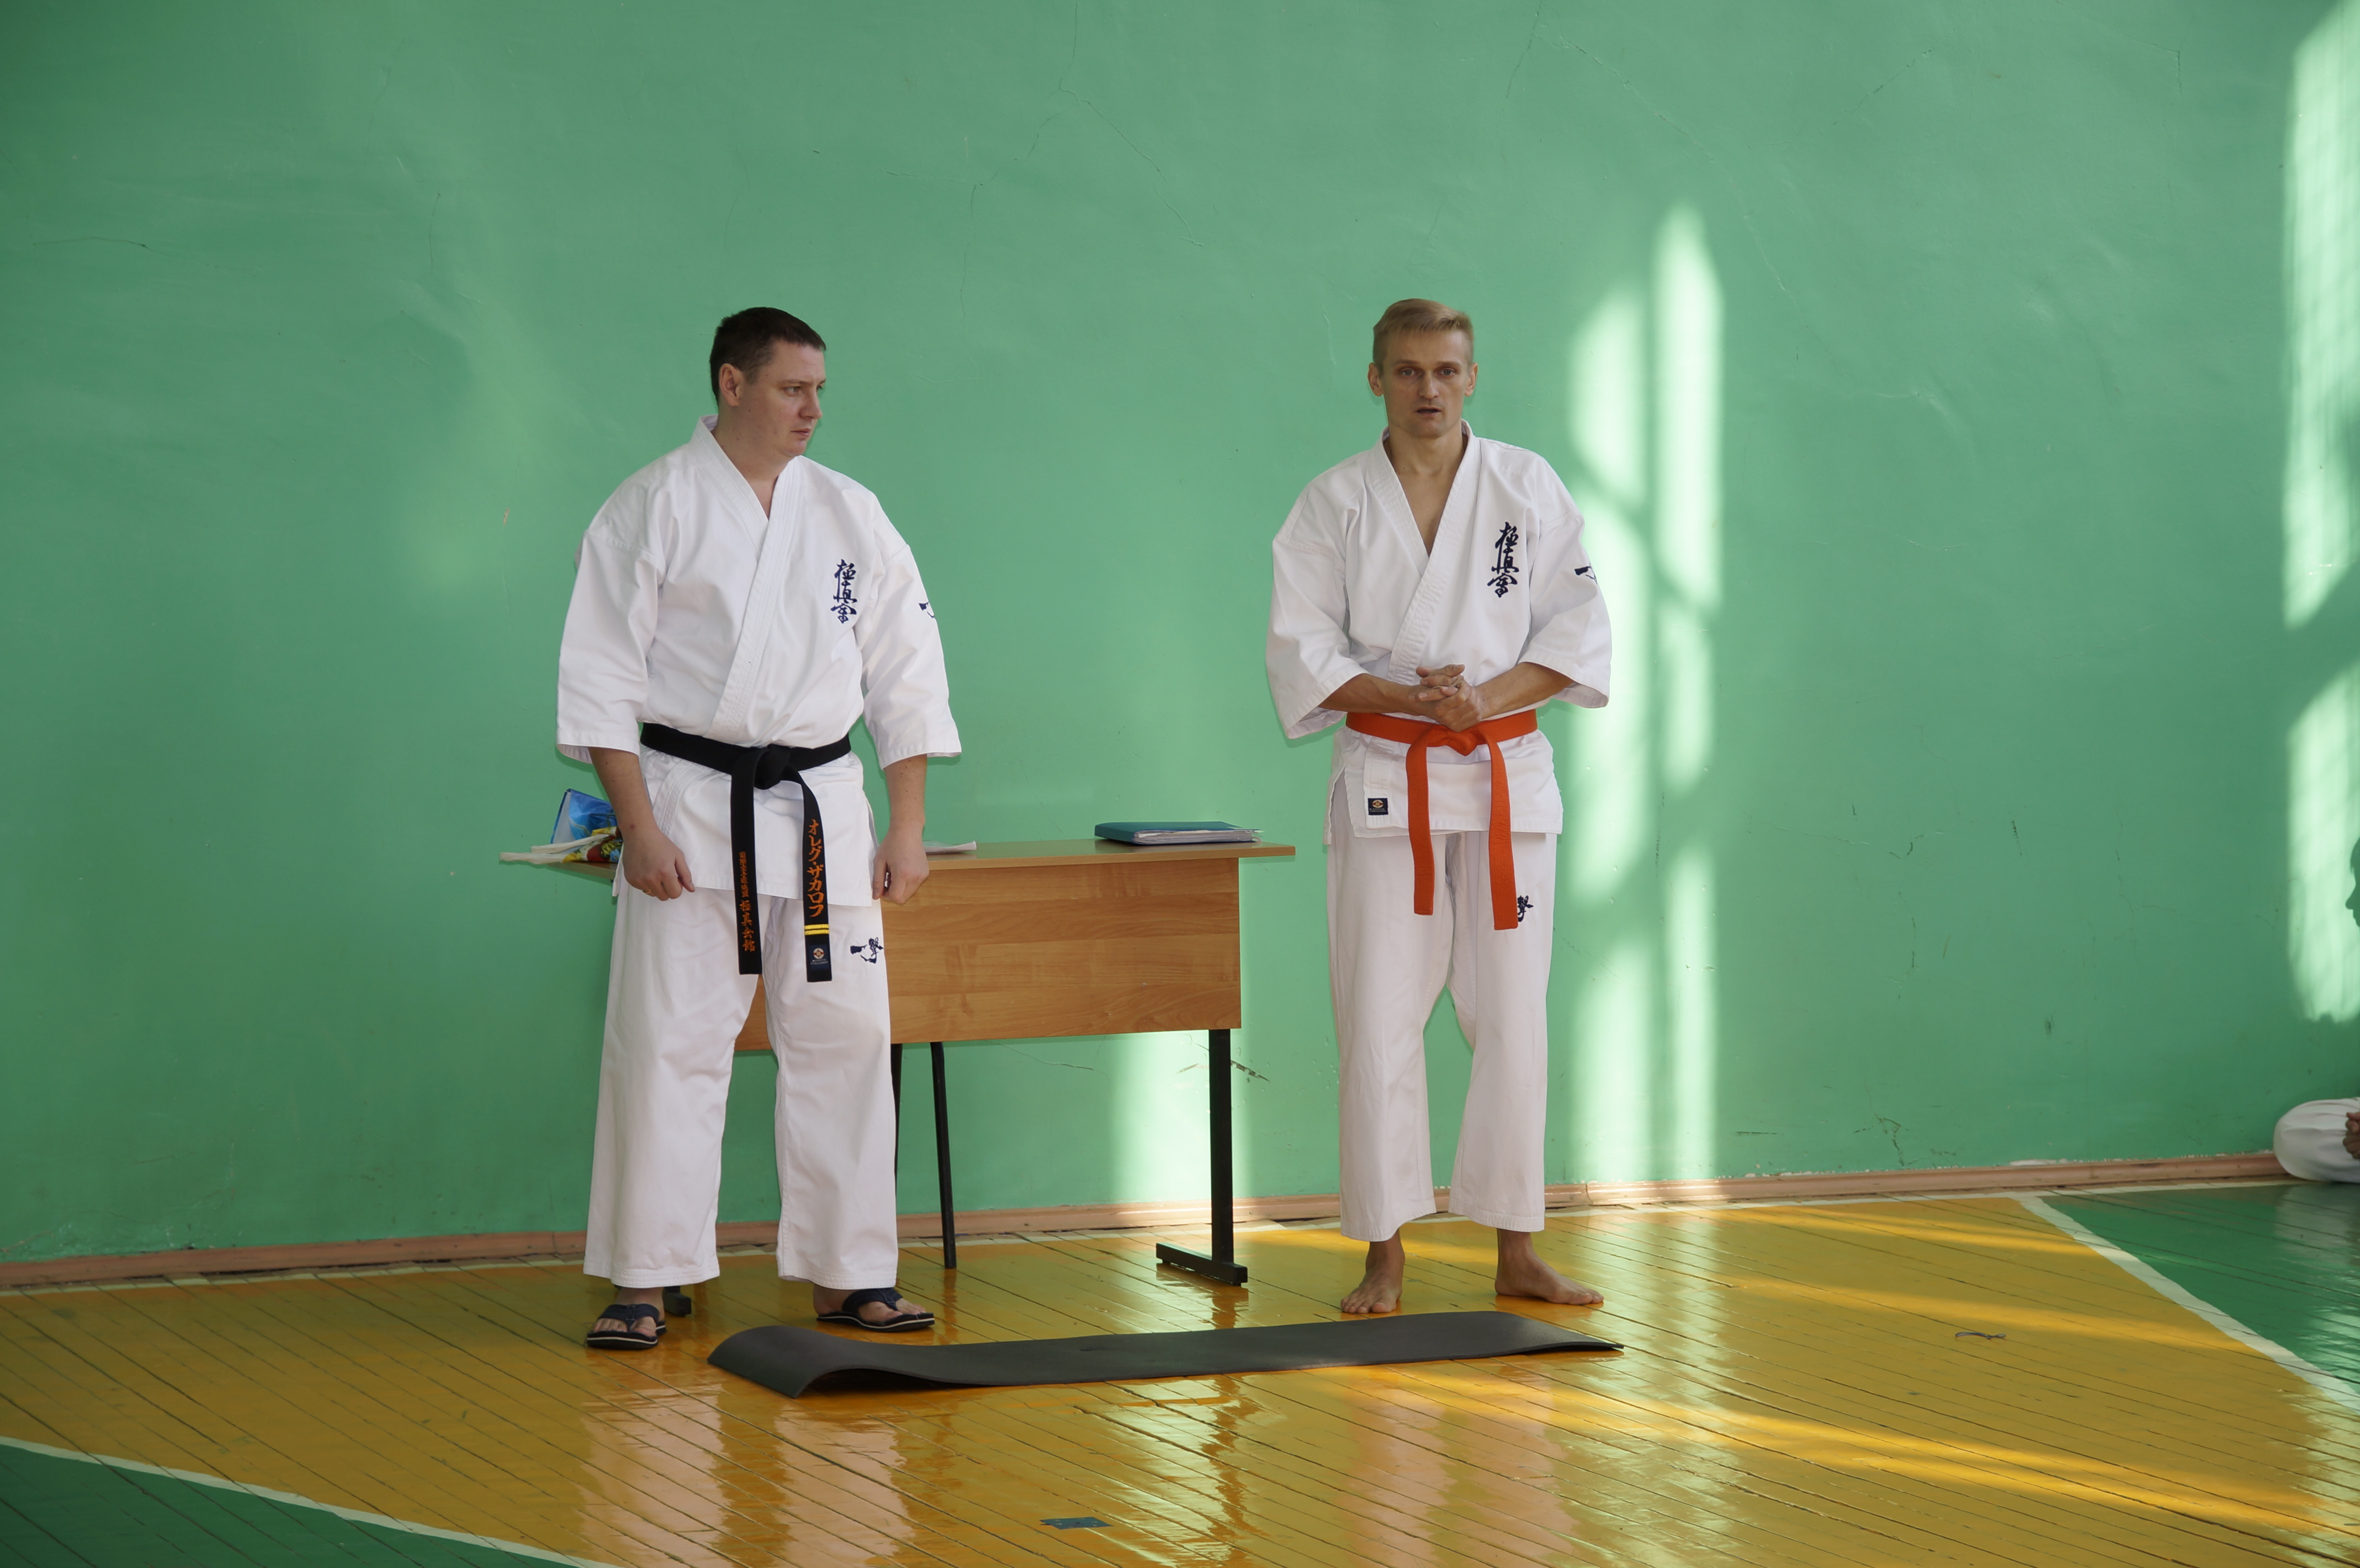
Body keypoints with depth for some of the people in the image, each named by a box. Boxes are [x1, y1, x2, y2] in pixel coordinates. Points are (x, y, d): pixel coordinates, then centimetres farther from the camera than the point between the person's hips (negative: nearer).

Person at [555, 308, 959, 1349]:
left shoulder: (851, 516, 8)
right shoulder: (654, 509, -3)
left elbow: (906, 678, 11)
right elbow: (603, 677, -5)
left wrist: (908, 830, 4)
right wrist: (639, 826, -12)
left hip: (821, 808, 4)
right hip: (690, 802, -4)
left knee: (842, 1039, 4)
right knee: (667, 1041, -4)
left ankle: (843, 1274, 13)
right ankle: (644, 1281, 3)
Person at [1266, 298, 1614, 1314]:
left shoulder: (1527, 488, 3)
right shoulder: (1336, 504, 0)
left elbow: (1577, 631, 1)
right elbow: (1302, 651, -2)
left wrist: (1489, 696, -15)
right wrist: (1410, 697, -17)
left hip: (1508, 780, 1)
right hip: (1386, 778, -1)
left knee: (1513, 1018, 3)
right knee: (1379, 1019, -2)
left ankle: (1517, 1251, 13)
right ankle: (1385, 1255, 7)